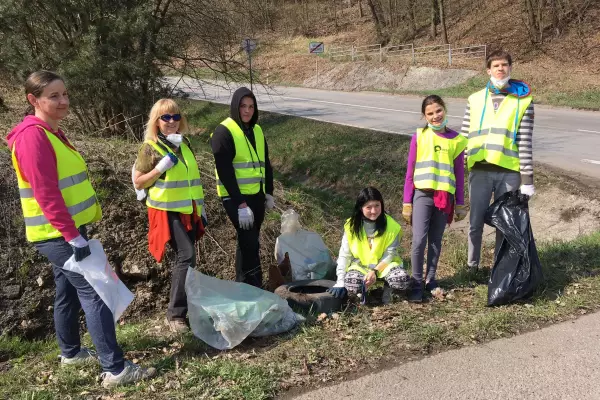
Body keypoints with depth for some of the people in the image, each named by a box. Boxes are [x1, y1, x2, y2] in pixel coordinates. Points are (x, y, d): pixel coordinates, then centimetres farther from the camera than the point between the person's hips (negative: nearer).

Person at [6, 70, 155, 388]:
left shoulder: (52, 133, 12)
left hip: (67, 229, 10)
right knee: (94, 292, -10)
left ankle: (70, 352, 35)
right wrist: (73, 236, -24)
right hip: (58, 233, -10)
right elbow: (47, 195, -23)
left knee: (70, 291, 19)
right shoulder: (32, 136, -19)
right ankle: (115, 369, -8)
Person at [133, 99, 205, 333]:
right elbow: (138, 183, -8)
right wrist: (161, 167, -20)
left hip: (188, 210, 7)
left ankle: (183, 306, 26)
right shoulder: (150, 148, -7)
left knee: (185, 258, 11)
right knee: (187, 256, -16)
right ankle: (175, 314, -7)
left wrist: (201, 208, 19)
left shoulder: (184, 144, 12)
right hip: (168, 211, -7)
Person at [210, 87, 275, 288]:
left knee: (248, 241, 13)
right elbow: (225, 171, -16)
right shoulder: (224, 131, -10)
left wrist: (269, 192, 13)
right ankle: (252, 286, -2)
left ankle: (243, 285, 23)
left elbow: (266, 164, 20)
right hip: (235, 197, -7)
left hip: (256, 195, 7)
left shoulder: (257, 130, 14)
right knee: (250, 242, -11)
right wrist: (240, 203, -19)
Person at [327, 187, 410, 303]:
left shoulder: (391, 226, -14)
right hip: (360, 266, 0)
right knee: (351, 286, -34)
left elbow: (390, 253, -9)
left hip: (384, 265, 0)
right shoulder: (351, 226, -11)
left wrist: (375, 271, -24)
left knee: (403, 280, -32)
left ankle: (387, 288, 4)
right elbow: (344, 255, -7)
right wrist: (340, 283, -16)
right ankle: (364, 289, 4)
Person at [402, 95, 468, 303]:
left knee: (435, 241, 11)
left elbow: (459, 174, 9)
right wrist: (407, 202, 1)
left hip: (445, 197, 2)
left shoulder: (456, 139, 4)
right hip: (422, 194, -2)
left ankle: (430, 279, 24)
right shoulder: (419, 136, 0)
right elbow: (410, 171, 2)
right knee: (419, 241, -8)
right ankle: (417, 284, 4)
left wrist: (460, 204, 9)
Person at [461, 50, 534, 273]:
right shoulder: (475, 100, 7)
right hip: (480, 171, 1)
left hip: (509, 172, -1)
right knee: (476, 223, 9)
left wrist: (527, 178, -5)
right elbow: (464, 137, 7)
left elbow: (525, 141, -2)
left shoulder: (524, 100, 2)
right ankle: (472, 266, 27)